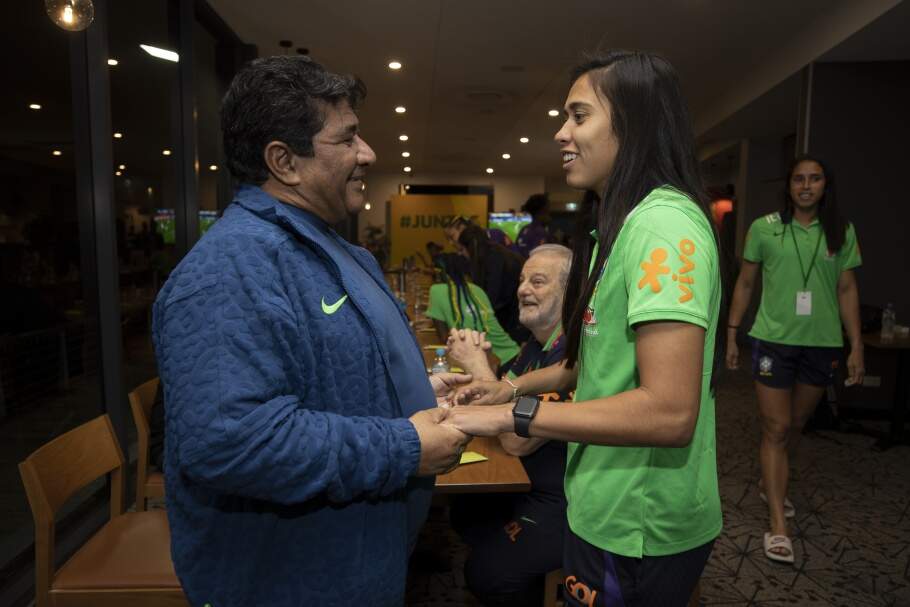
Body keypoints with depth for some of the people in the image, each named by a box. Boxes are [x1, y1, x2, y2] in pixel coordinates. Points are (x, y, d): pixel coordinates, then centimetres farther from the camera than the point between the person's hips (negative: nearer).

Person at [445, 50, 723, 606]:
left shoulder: (664, 224, -23)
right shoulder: (625, 221, 9)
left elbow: (670, 412, -29)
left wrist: (514, 415, -25)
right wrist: (513, 387, 6)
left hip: (639, 527, -9)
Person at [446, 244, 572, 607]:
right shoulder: (538, 342, 4)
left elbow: (517, 440, -28)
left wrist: (478, 365, -21)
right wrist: (475, 358, -9)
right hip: (536, 483, 9)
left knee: (487, 573, -11)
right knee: (466, 514, 16)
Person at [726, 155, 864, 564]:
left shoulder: (841, 232, 4)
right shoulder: (764, 228, -2)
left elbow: (847, 291, 7)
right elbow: (745, 284, 3)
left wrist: (856, 346, 3)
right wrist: (731, 335, 1)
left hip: (822, 344, 3)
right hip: (773, 341, -3)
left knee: (796, 425, 16)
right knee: (776, 429, -2)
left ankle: (769, 485, 40)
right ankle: (778, 526, 4)